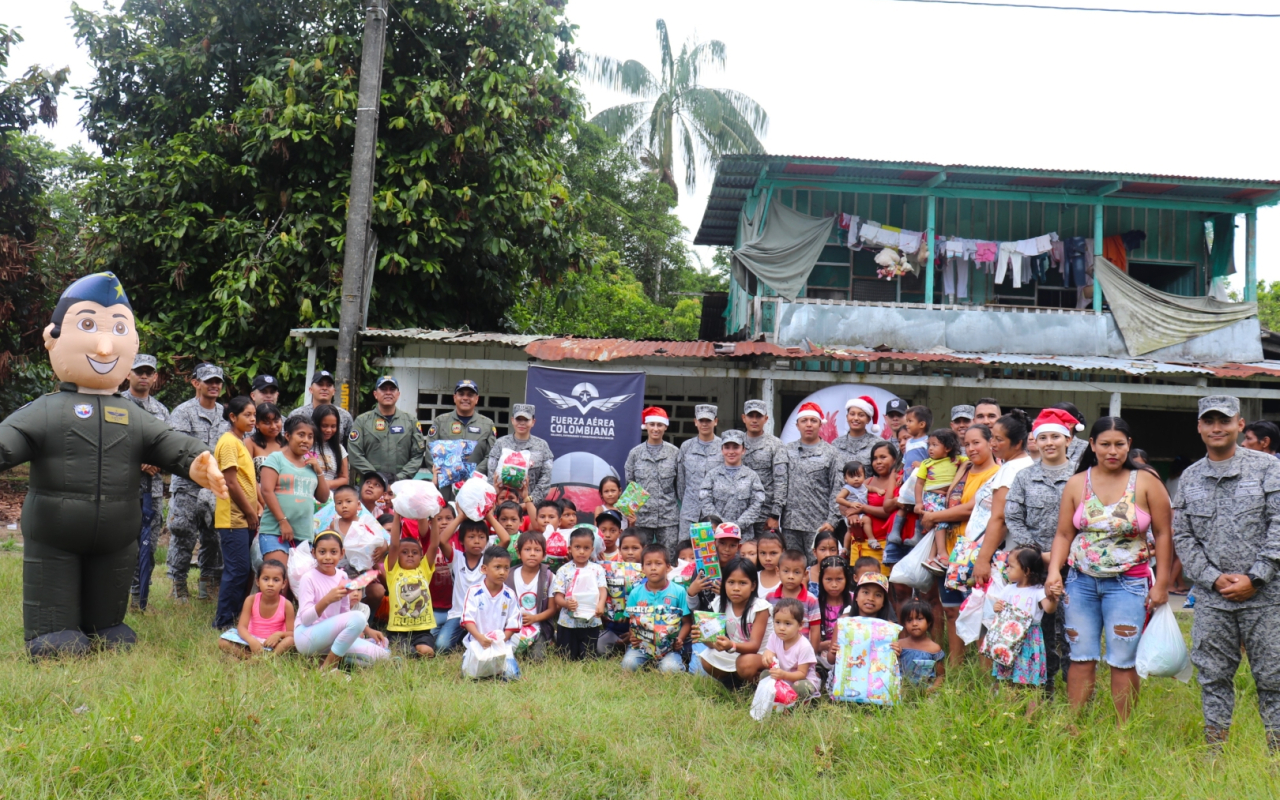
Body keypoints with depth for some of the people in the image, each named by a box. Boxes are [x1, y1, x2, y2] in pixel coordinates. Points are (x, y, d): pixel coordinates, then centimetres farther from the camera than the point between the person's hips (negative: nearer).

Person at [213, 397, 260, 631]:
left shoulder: (242, 442, 18)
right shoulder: (229, 442, -12)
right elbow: (231, 483, -17)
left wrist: (255, 509, 12)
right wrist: (250, 513, -13)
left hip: (245, 518, 9)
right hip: (233, 517, -9)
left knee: (245, 571, 11)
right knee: (238, 571, -8)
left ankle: (237, 617, 18)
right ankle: (223, 623, 0)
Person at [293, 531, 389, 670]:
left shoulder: (342, 577, 8)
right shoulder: (308, 578, -10)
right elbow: (305, 619, -17)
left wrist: (367, 630, 3)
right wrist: (326, 600, -31)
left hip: (331, 635, 6)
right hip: (306, 636, -6)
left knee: (373, 654, -15)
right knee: (358, 617, -29)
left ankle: (330, 658, 3)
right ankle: (328, 666, -17)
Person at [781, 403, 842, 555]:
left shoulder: (832, 454, 3)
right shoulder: (787, 450, 11)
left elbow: (837, 490, -1)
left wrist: (832, 521, -8)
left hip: (818, 524, -3)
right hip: (790, 524, 3)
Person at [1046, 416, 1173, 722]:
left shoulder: (1146, 481, -2)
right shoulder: (1077, 483, 5)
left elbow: (1163, 533, 0)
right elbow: (1064, 534, 7)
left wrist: (1161, 583, -4)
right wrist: (1054, 571, -8)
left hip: (1128, 582, -2)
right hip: (1081, 580, 3)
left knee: (1122, 661, -1)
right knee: (1081, 657, 5)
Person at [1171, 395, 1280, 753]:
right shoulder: (1190, 477, 9)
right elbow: (1182, 536, 8)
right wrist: (1214, 578, -4)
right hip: (1211, 596, 3)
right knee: (1213, 676, 8)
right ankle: (1214, 751, 19)